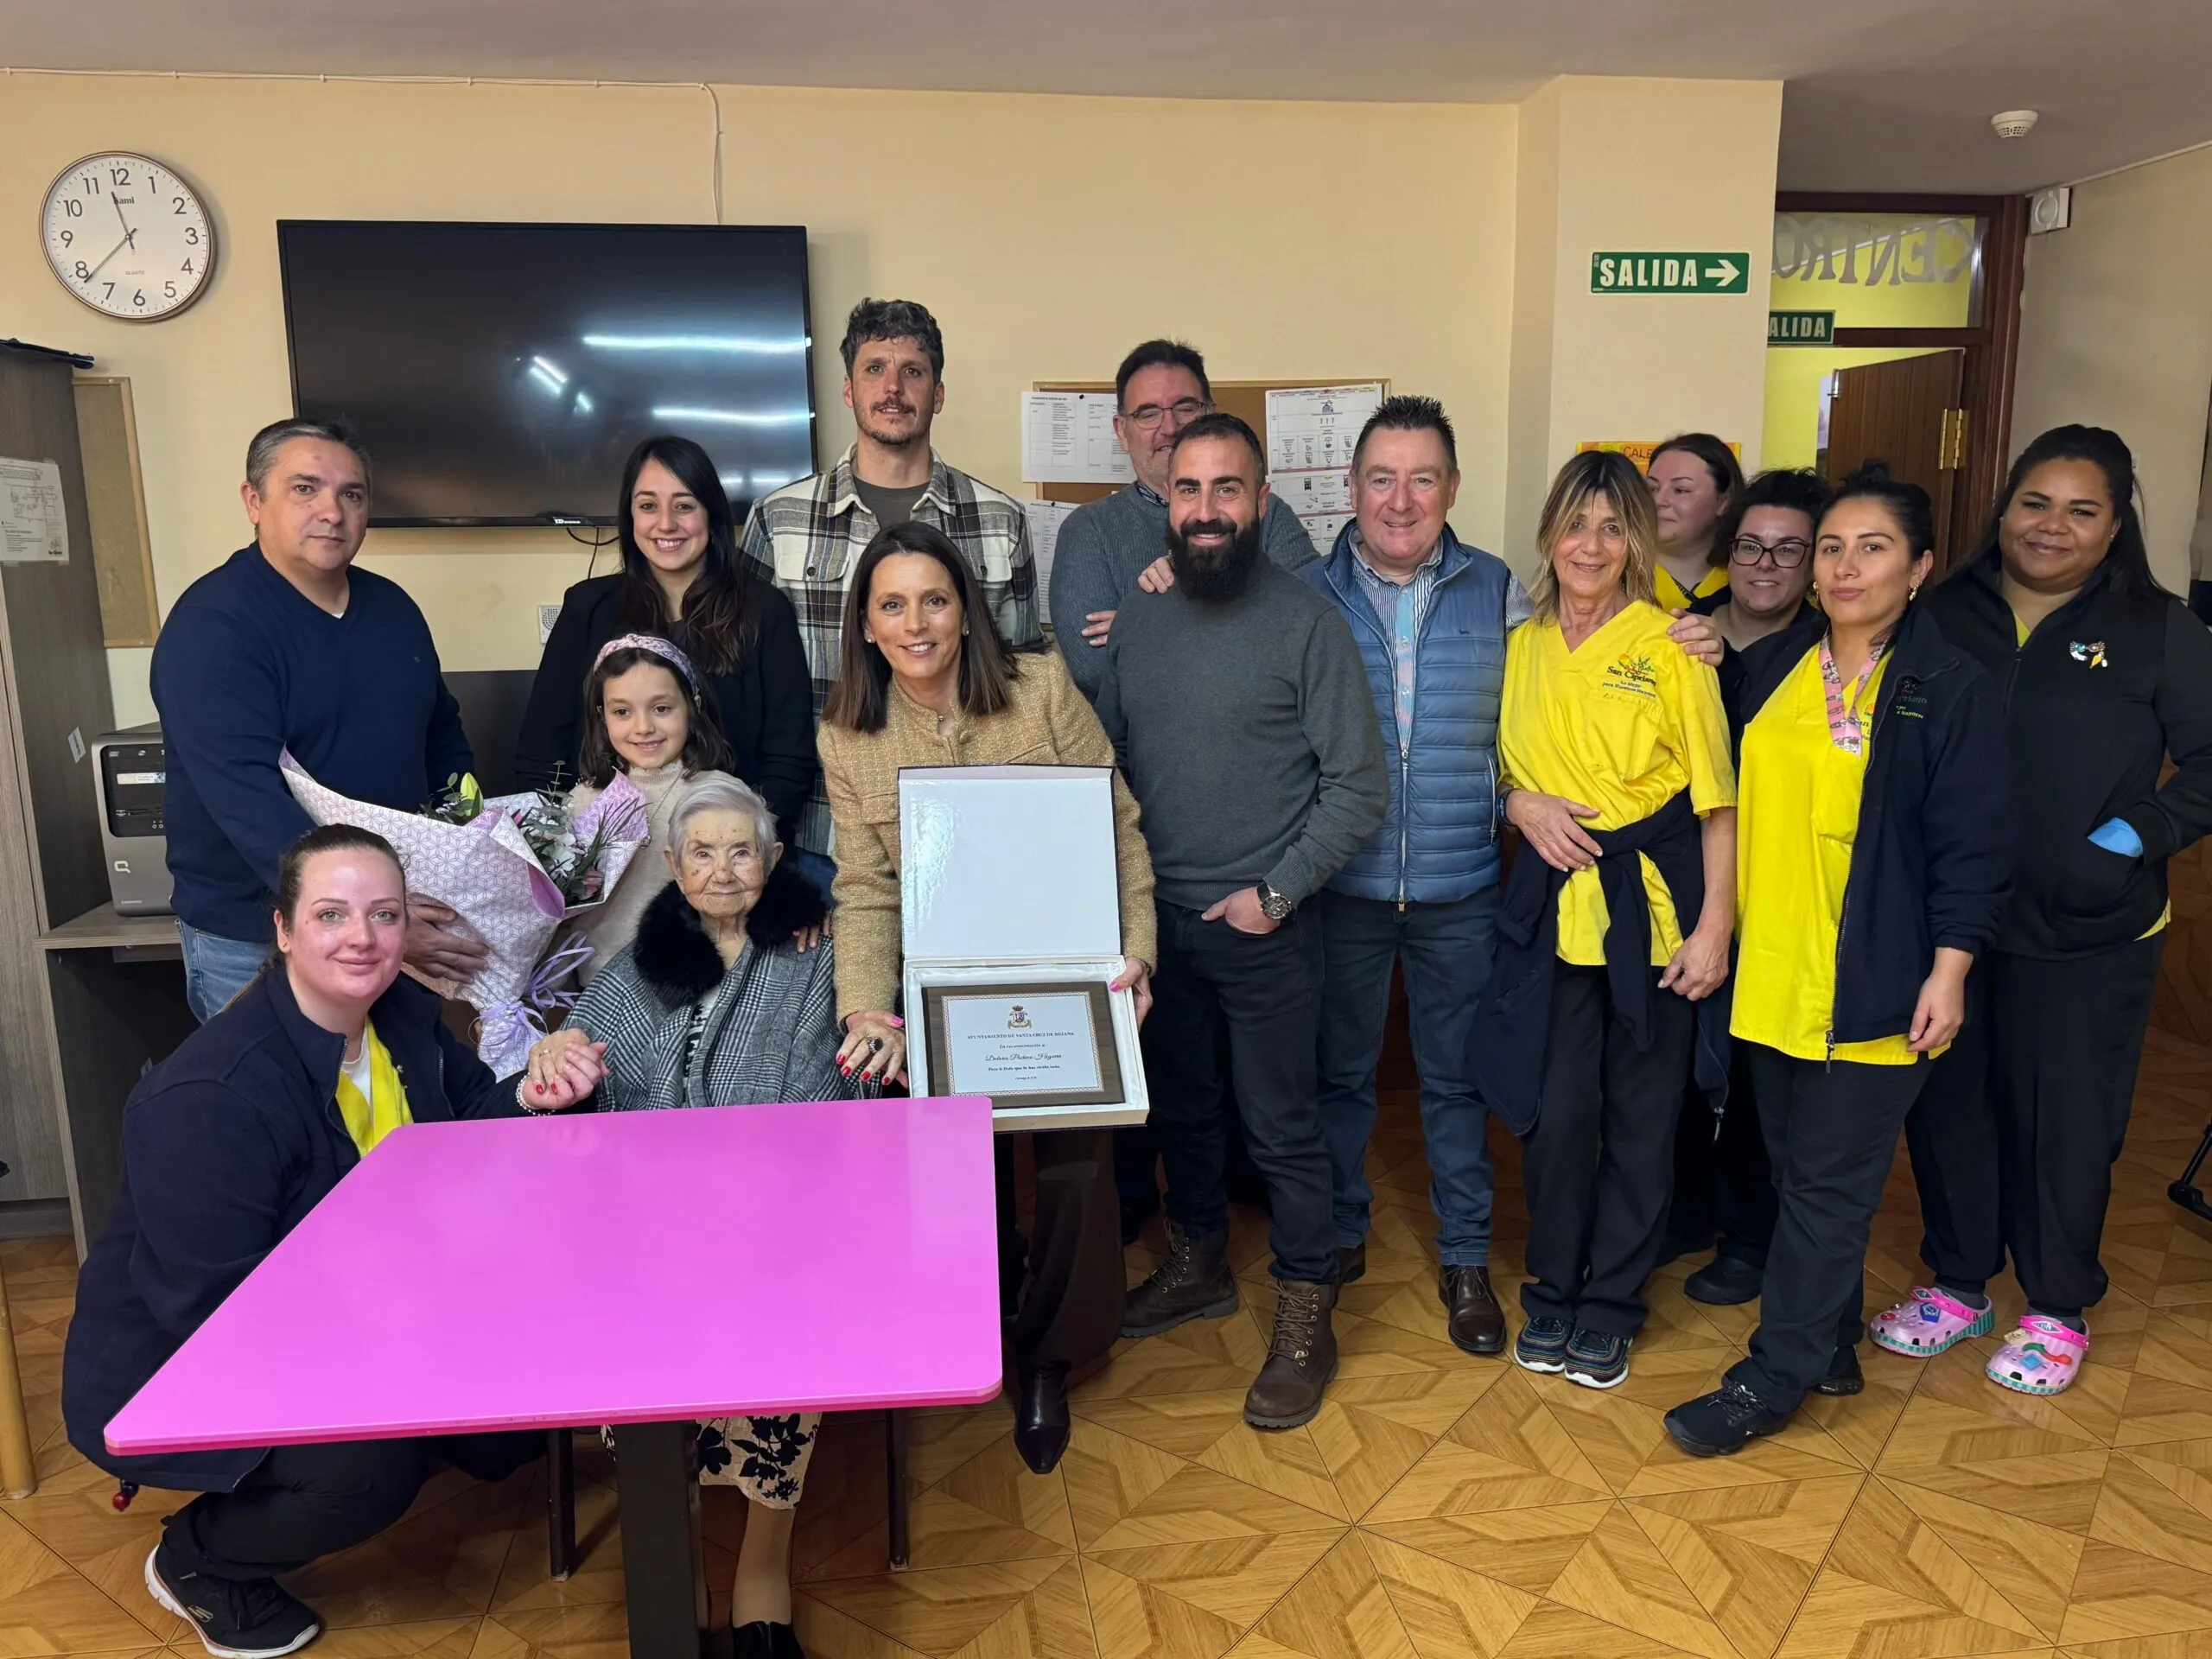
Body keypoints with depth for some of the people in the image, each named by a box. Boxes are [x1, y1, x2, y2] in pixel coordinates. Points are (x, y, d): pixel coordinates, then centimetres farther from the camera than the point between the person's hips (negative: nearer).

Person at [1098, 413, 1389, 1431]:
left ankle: (1305, 1319, 23)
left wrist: (1278, 892, -14)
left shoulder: (1306, 623, -10)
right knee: (1179, 1106, 20)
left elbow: (1358, 785, -10)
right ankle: (1198, 1266, 41)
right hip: (1155, 919, 5)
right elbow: (1106, 761, 11)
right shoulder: (1135, 621, 5)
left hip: (1263, 928, -5)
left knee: (1282, 1129, 5)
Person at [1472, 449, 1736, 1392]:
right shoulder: (1522, 647, 8)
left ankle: (1611, 1302, 25)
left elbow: (1716, 800, -4)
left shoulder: (1669, 646, -4)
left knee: (1641, 1115, 8)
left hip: (1655, 908, -2)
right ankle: (1552, 1289, 24)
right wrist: (1523, 802, -4)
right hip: (1555, 908, 2)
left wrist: (1713, 927, -10)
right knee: (1555, 1108, 3)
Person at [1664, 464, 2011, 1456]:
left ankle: (1775, 1377, 13)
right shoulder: (1776, 675, 10)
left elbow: (1972, 846, -8)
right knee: (1797, 1168, 14)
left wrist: (1949, 969, -12)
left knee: (1827, 1184, 1)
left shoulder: (1951, 691, -6)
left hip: (1874, 986, -5)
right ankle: (1829, 1347, 31)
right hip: (1771, 973, 6)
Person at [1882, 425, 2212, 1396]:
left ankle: (2059, 1311, 28)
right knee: (1946, 1103, 11)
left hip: (2086, 935, -2)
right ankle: (1958, 1284, 31)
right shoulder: (1944, 615, 4)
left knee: (2064, 1120, 8)